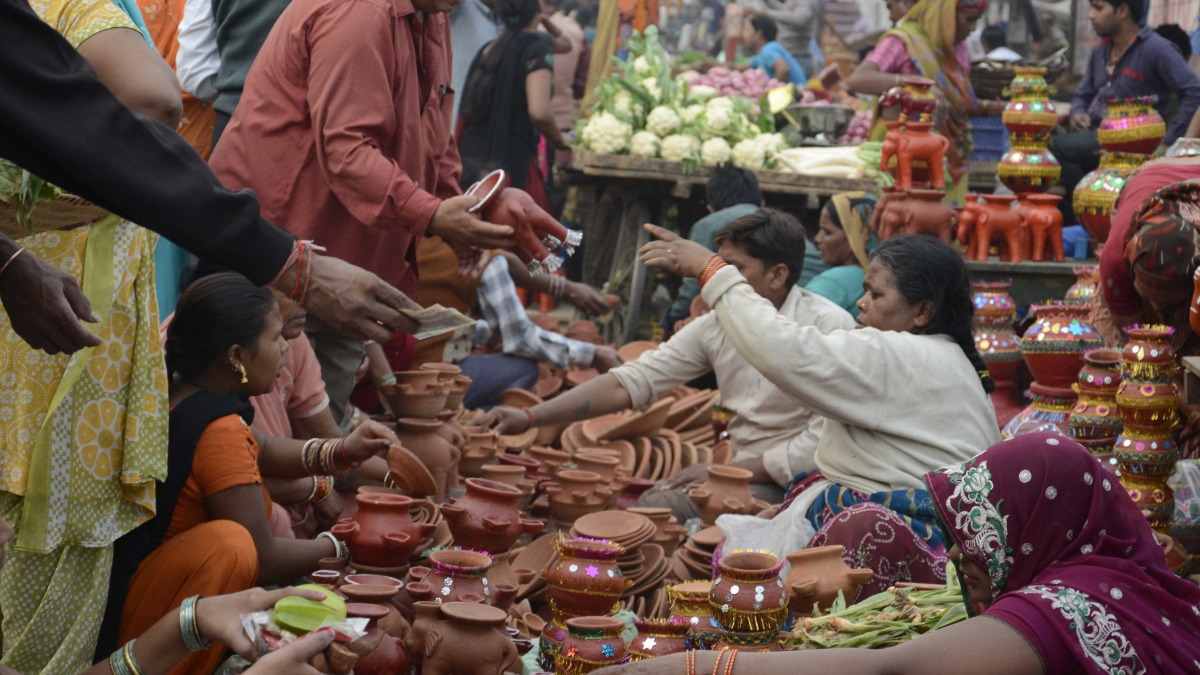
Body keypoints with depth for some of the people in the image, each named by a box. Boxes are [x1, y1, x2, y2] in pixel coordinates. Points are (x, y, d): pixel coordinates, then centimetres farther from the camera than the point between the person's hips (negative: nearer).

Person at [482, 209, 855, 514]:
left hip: (797, 479, -6)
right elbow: (632, 381, 3)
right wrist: (530, 418, -6)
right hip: (742, 472, 7)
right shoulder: (717, 324, 6)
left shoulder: (829, 327, -13)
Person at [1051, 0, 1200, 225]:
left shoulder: (1156, 49, -7)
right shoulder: (1101, 51, 18)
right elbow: (1082, 95, 28)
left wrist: (1167, 141, -18)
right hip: (1093, 135, 7)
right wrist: (1078, 113, 3)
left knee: (1057, 146, -29)